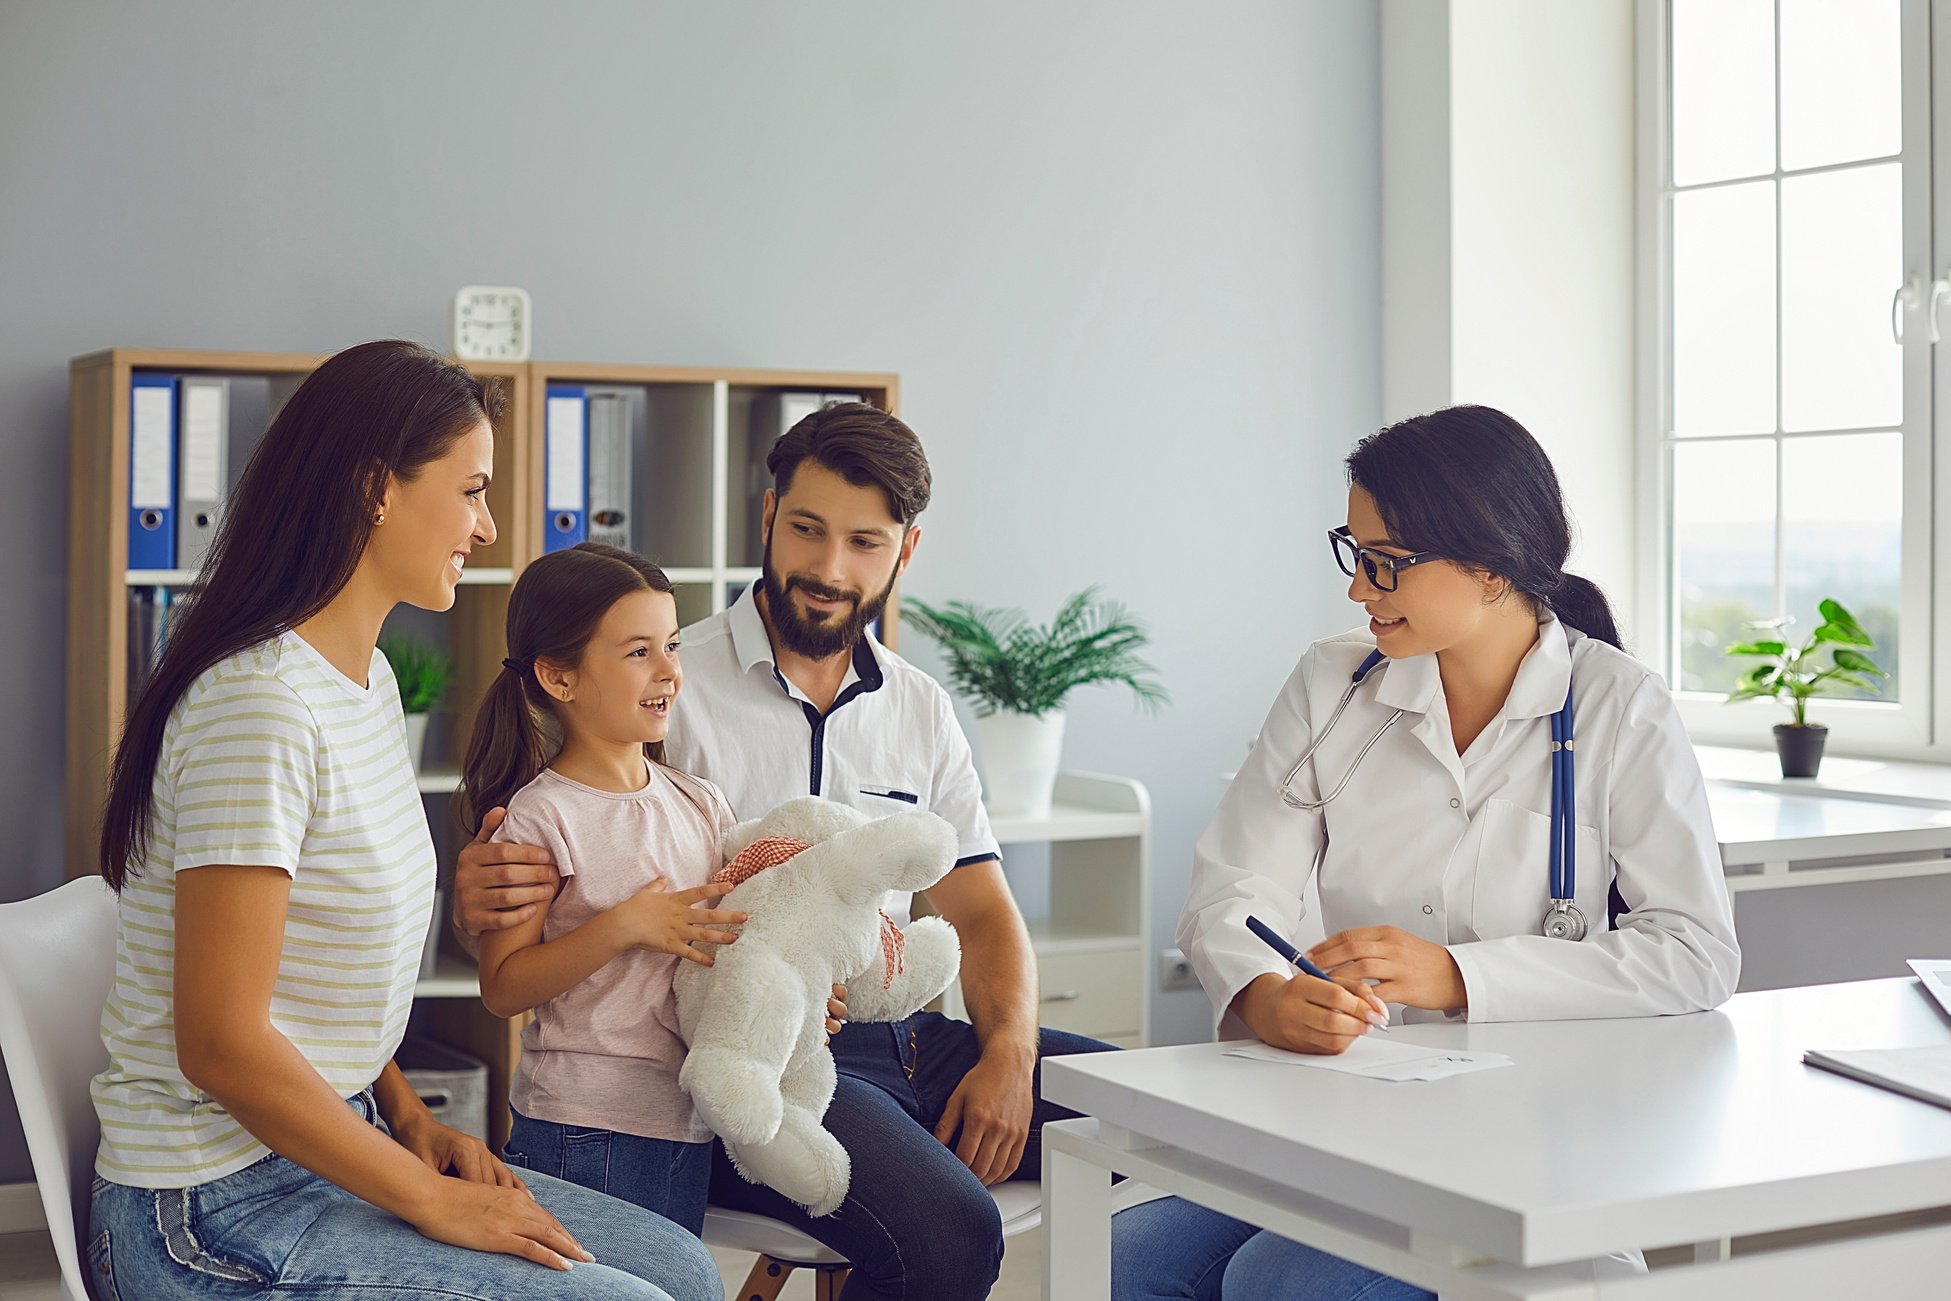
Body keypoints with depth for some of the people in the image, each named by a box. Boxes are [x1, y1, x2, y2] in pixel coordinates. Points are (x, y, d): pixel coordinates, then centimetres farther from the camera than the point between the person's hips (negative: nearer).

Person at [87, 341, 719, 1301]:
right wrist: (431, 1201, -16)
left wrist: (411, 1119, 3)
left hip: (328, 1142, 9)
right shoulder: (260, 704, -22)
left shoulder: (367, 677, 10)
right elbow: (222, 1045, -23)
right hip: (220, 1217, -9)